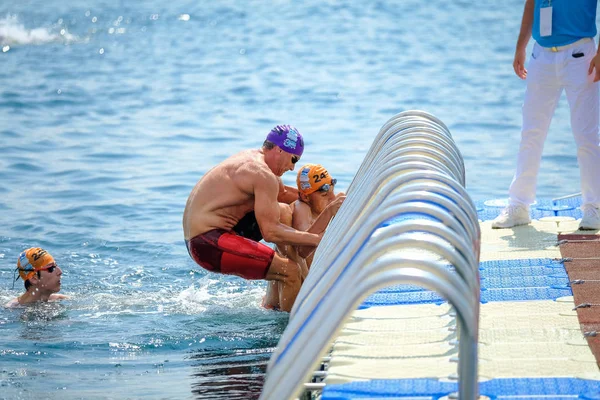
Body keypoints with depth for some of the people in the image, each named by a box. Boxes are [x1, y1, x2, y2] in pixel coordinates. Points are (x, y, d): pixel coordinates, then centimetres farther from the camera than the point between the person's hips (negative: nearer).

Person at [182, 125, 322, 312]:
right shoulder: (262, 174, -16)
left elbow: (283, 193, 31)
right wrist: (317, 240, -16)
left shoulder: (251, 157, 15)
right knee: (290, 271, -22)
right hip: (208, 243, -11)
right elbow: (270, 232, -20)